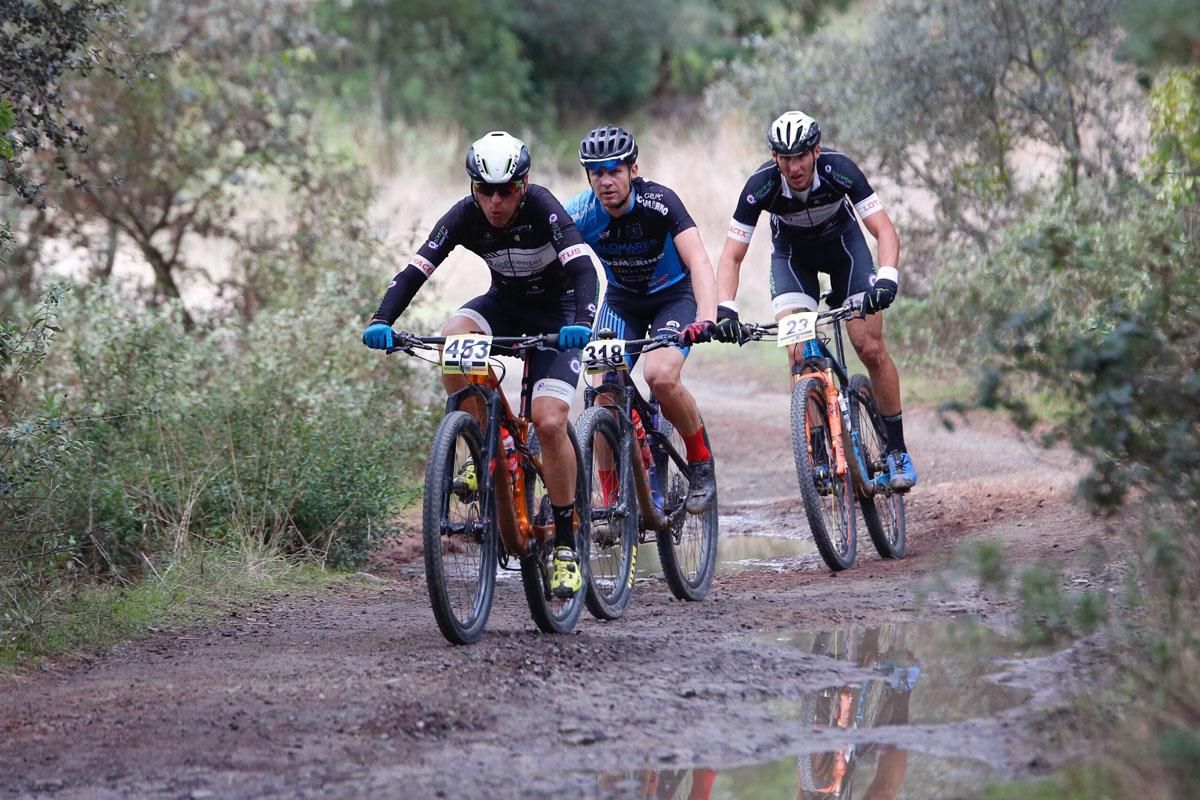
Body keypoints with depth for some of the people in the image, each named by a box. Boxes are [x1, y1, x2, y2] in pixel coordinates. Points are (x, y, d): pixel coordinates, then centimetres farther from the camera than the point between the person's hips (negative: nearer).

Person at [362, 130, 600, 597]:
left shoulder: (542, 208, -27)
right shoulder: (464, 217, -18)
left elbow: (583, 269, -38)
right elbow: (414, 272, -23)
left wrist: (581, 322, -57)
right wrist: (382, 321, -40)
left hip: (557, 315, -4)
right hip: (505, 305, 4)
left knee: (549, 421, -20)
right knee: (454, 336, -31)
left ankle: (565, 546, -7)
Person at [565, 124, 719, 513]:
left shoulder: (659, 203, -28)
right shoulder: (579, 214, -21)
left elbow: (699, 262, -37)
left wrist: (706, 319, -54)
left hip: (673, 295, -3)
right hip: (621, 299, 3)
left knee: (660, 376, -28)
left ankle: (701, 461, -2)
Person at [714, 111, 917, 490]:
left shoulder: (839, 170, -33)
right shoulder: (761, 186, -31)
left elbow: (885, 232, -33)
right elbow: (732, 256, -27)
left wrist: (886, 279, -51)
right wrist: (725, 310, -42)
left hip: (843, 244, -1)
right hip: (792, 254, 1)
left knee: (870, 347, -11)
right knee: (799, 356, -18)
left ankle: (897, 450, 1)